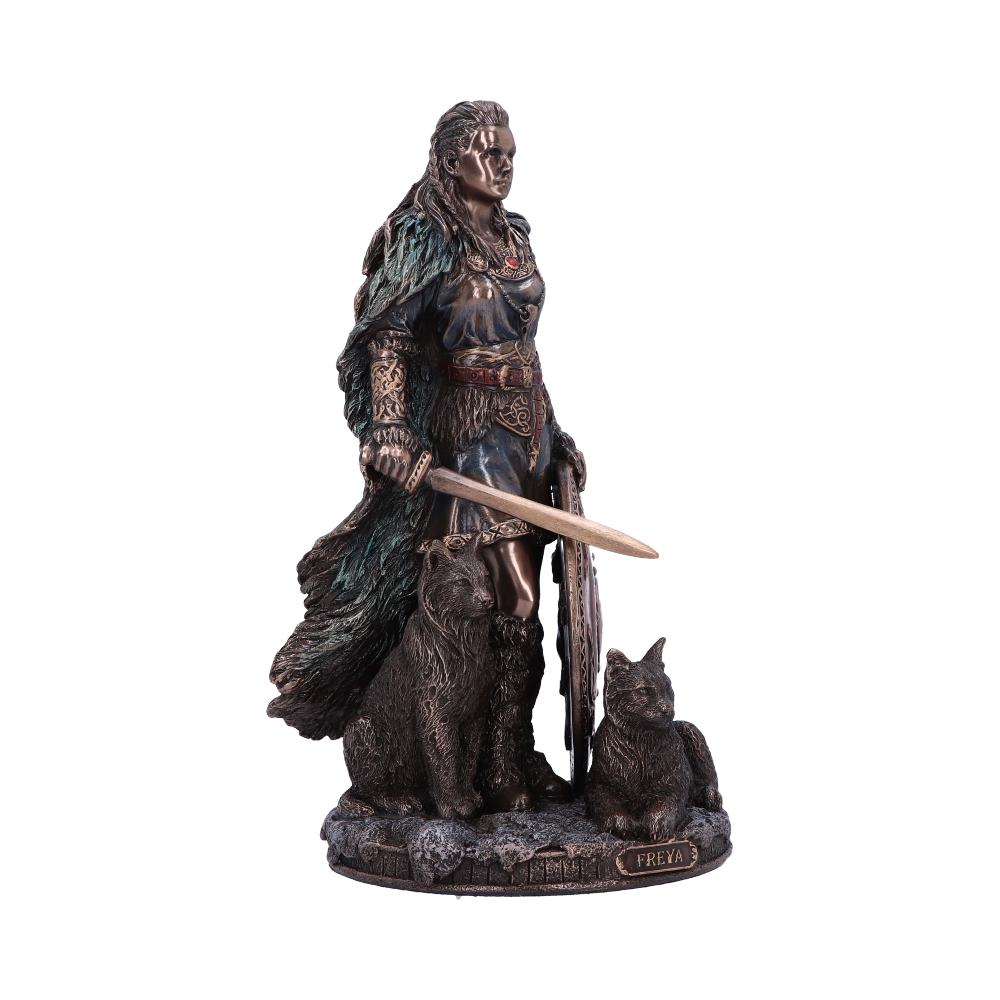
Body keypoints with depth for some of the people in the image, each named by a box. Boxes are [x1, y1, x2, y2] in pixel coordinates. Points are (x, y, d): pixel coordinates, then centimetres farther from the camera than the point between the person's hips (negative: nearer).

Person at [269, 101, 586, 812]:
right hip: (472, 437, -7)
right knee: (517, 601, -10)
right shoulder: (425, 239, -6)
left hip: (531, 434, 7)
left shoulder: (513, 235, 15)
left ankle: (518, 757, 19)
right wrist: (390, 430, -26)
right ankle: (507, 771, 1)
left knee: (521, 599, 9)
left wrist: (555, 434, 18)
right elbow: (387, 338, -14)